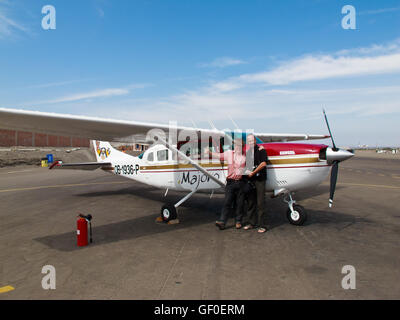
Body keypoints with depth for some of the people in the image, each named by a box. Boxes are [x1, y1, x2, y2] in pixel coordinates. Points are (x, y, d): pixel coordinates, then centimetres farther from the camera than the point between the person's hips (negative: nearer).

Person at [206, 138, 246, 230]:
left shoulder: (245, 156, 6)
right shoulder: (229, 153, 8)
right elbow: (219, 156, 4)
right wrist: (209, 152, -8)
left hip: (241, 182, 0)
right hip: (231, 181, 0)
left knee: (240, 203, 6)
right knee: (227, 202, -4)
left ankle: (238, 221, 20)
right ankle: (222, 222, -4)